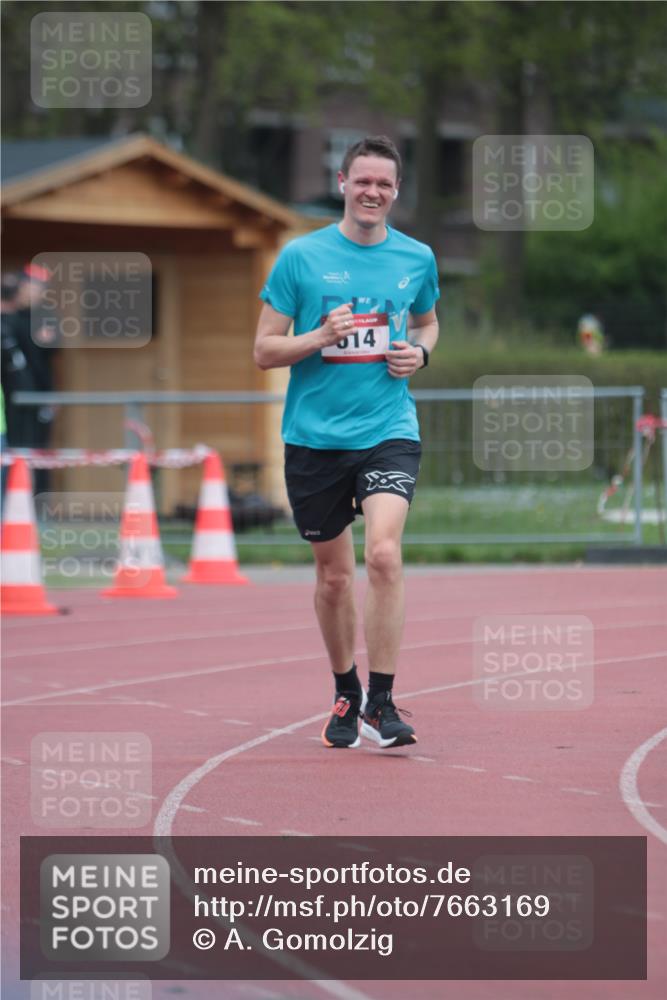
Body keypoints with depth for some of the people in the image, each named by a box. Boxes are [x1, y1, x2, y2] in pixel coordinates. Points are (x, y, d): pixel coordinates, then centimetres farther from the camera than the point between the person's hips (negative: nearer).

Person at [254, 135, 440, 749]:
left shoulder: (417, 258, 6)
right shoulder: (301, 257, -1)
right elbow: (264, 351, 1)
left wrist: (420, 353, 3)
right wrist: (320, 337, -17)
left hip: (389, 430, 0)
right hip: (314, 437, 0)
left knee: (383, 553, -21)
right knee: (334, 575, 9)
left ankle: (381, 703, -15)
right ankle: (346, 696, 30)